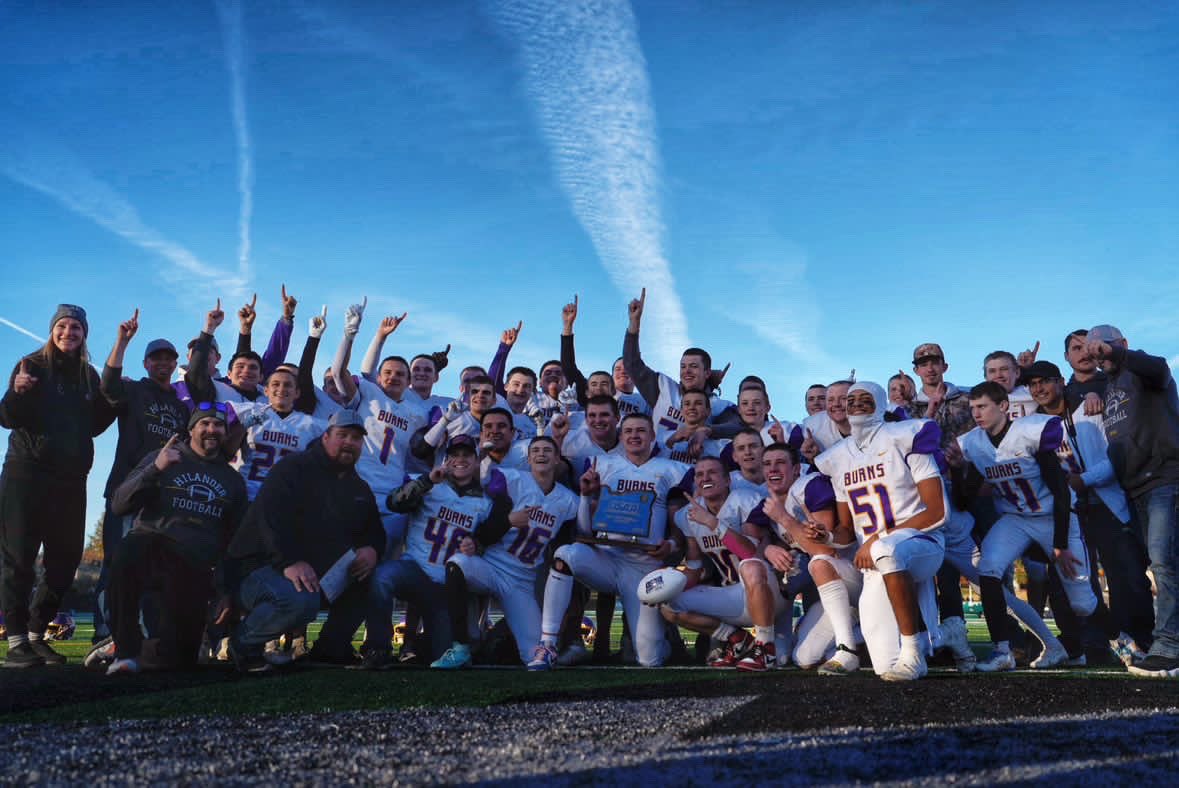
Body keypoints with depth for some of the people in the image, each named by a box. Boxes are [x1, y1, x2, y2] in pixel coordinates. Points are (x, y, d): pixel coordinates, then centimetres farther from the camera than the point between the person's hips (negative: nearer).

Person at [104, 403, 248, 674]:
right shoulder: (162, 459, 9)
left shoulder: (233, 480, 17)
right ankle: (125, 649, -23)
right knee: (127, 551, -39)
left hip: (196, 568, 3)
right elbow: (119, 506, -3)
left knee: (180, 657, -4)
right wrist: (155, 469, -17)